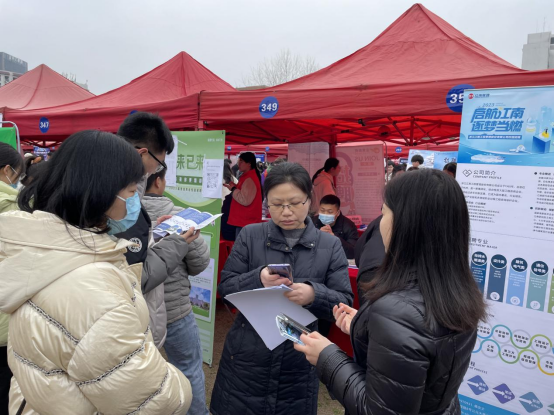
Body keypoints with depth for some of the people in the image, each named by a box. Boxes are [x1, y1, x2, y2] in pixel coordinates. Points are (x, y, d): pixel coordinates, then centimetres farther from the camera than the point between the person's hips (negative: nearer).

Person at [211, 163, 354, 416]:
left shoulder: (330, 246, -3)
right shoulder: (250, 236, -2)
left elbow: (345, 303, -7)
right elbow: (225, 287, -4)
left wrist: (315, 295, -27)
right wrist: (257, 279, -24)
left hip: (299, 364, 0)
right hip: (246, 359, 1)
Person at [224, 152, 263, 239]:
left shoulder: (249, 179, -18)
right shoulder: (248, 176, 15)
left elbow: (245, 200, -23)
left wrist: (233, 189, -12)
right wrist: (234, 187, 11)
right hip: (245, 220, 10)